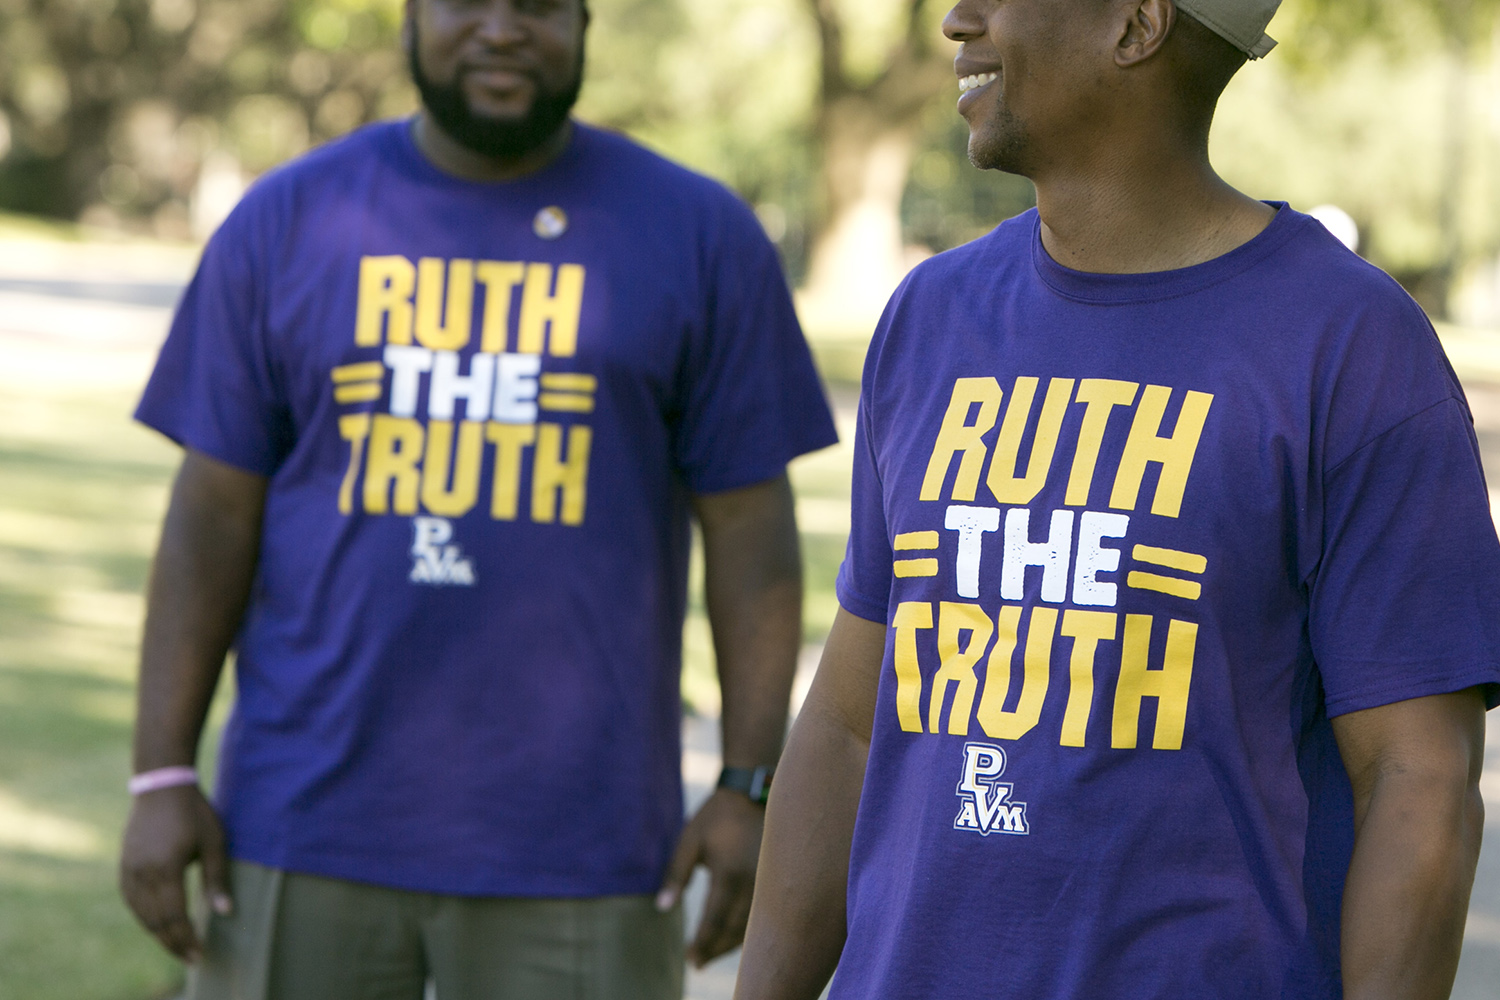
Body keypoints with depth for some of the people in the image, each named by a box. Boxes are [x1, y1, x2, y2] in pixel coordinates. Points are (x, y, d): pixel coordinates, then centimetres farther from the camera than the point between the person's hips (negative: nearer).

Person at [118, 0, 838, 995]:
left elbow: (751, 530, 1)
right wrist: (163, 776, -3)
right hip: (305, 836, 2)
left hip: (574, 850, -1)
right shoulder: (287, 222, 4)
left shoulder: (699, 235, 1)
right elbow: (214, 515, 3)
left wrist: (751, 790, -6)